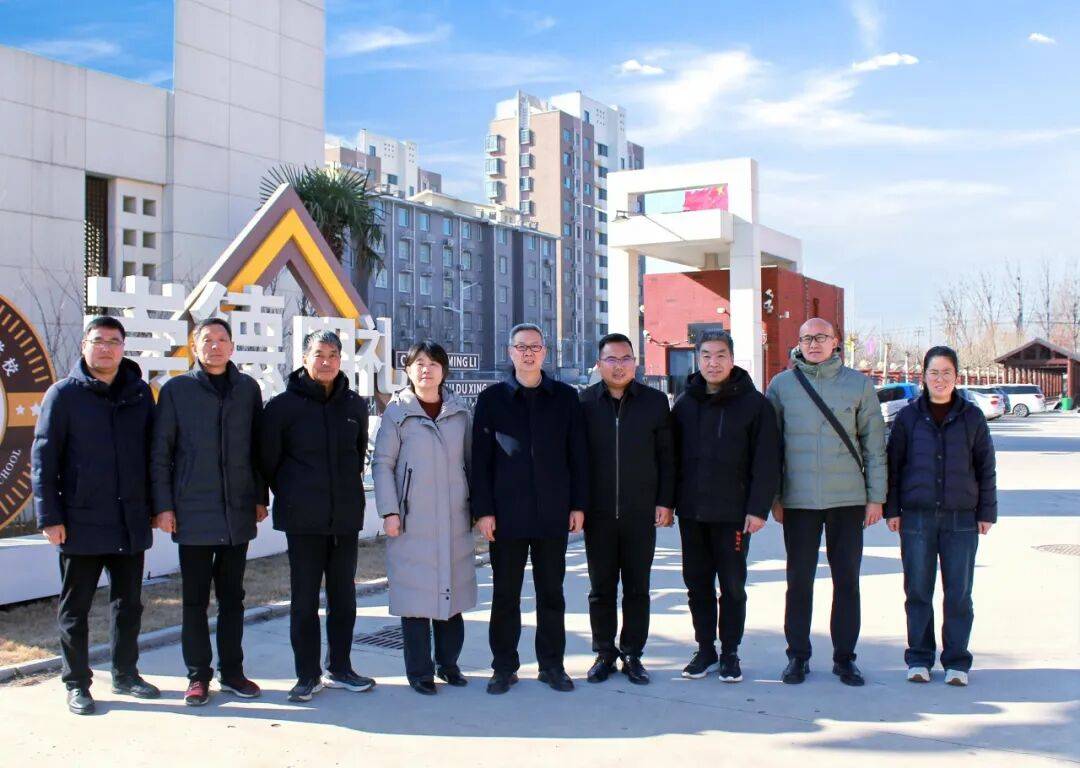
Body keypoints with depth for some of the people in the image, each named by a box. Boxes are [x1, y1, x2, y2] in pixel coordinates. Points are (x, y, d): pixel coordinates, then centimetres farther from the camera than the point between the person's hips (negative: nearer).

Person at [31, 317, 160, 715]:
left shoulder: (140, 393, 7)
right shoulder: (64, 394, -3)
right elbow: (43, 458, -5)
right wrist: (50, 516, -9)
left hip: (131, 522, 4)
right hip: (81, 522, -3)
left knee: (129, 604, 14)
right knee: (75, 608, 7)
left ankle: (126, 673, 29)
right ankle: (76, 683, 20)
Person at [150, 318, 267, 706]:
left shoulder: (247, 388, 7)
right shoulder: (177, 389, 0)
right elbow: (160, 452, 0)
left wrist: (260, 497, 8)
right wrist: (163, 506, -5)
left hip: (238, 513, 2)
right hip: (193, 512, -2)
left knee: (232, 597, 11)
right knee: (195, 599, 5)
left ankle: (231, 671, 22)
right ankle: (198, 676, 16)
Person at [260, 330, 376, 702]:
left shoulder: (354, 404, 6)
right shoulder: (284, 405, -5)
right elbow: (268, 459, 2)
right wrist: (291, 495, 6)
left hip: (346, 517, 4)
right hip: (303, 519, -4)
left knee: (344, 597, 11)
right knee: (305, 600, 3)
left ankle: (338, 668, 24)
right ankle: (308, 675, 15)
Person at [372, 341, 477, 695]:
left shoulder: (459, 411, 8)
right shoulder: (397, 411, -1)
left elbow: (471, 460, 14)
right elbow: (382, 463, -2)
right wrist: (389, 512, -9)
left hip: (454, 520, 3)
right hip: (411, 521, -3)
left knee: (451, 590, 9)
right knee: (415, 593, 0)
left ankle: (448, 662, 24)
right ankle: (420, 671, 12)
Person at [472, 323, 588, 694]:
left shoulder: (565, 397, 7)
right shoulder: (492, 398, 4)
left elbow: (577, 454, 7)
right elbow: (480, 459, 1)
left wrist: (578, 504, 2)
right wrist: (483, 510, -5)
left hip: (553, 514, 1)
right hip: (507, 514, -1)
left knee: (551, 592, 9)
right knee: (505, 594, 6)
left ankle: (552, 664, 21)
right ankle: (504, 667, 18)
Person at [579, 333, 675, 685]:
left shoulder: (655, 401, 2)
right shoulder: (584, 402, 1)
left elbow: (666, 456, 4)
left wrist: (665, 502, -1)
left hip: (642, 512, 0)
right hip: (598, 512, 0)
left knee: (637, 589, 8)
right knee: (601, 588, 8)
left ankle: (632, 653, 20)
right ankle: (604, 653, 21)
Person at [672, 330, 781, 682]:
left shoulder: (754, 403, -4)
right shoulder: (685, 403, 8)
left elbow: (767, 461, -6)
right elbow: (672, 455, 11)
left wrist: (758, 508, -12)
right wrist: (668, 502, 5)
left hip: (733, 512, -3)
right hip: (691, 512, 4)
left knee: (732, 586, 6)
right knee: (697, 584, 10)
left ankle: (729, 652, 19)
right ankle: (705, 650, 23)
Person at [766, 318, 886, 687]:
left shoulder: (858, 384, 4)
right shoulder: (781, 385, 3)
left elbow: (874, 444, 6)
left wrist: (876, 496, 1)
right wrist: (773, 498, 2)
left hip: (848, 498, 1)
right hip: (799, 500, 0)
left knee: (847, 580, 6)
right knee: (799, 579, 5)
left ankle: (844, 657, 18)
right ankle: (797, 656, 17)